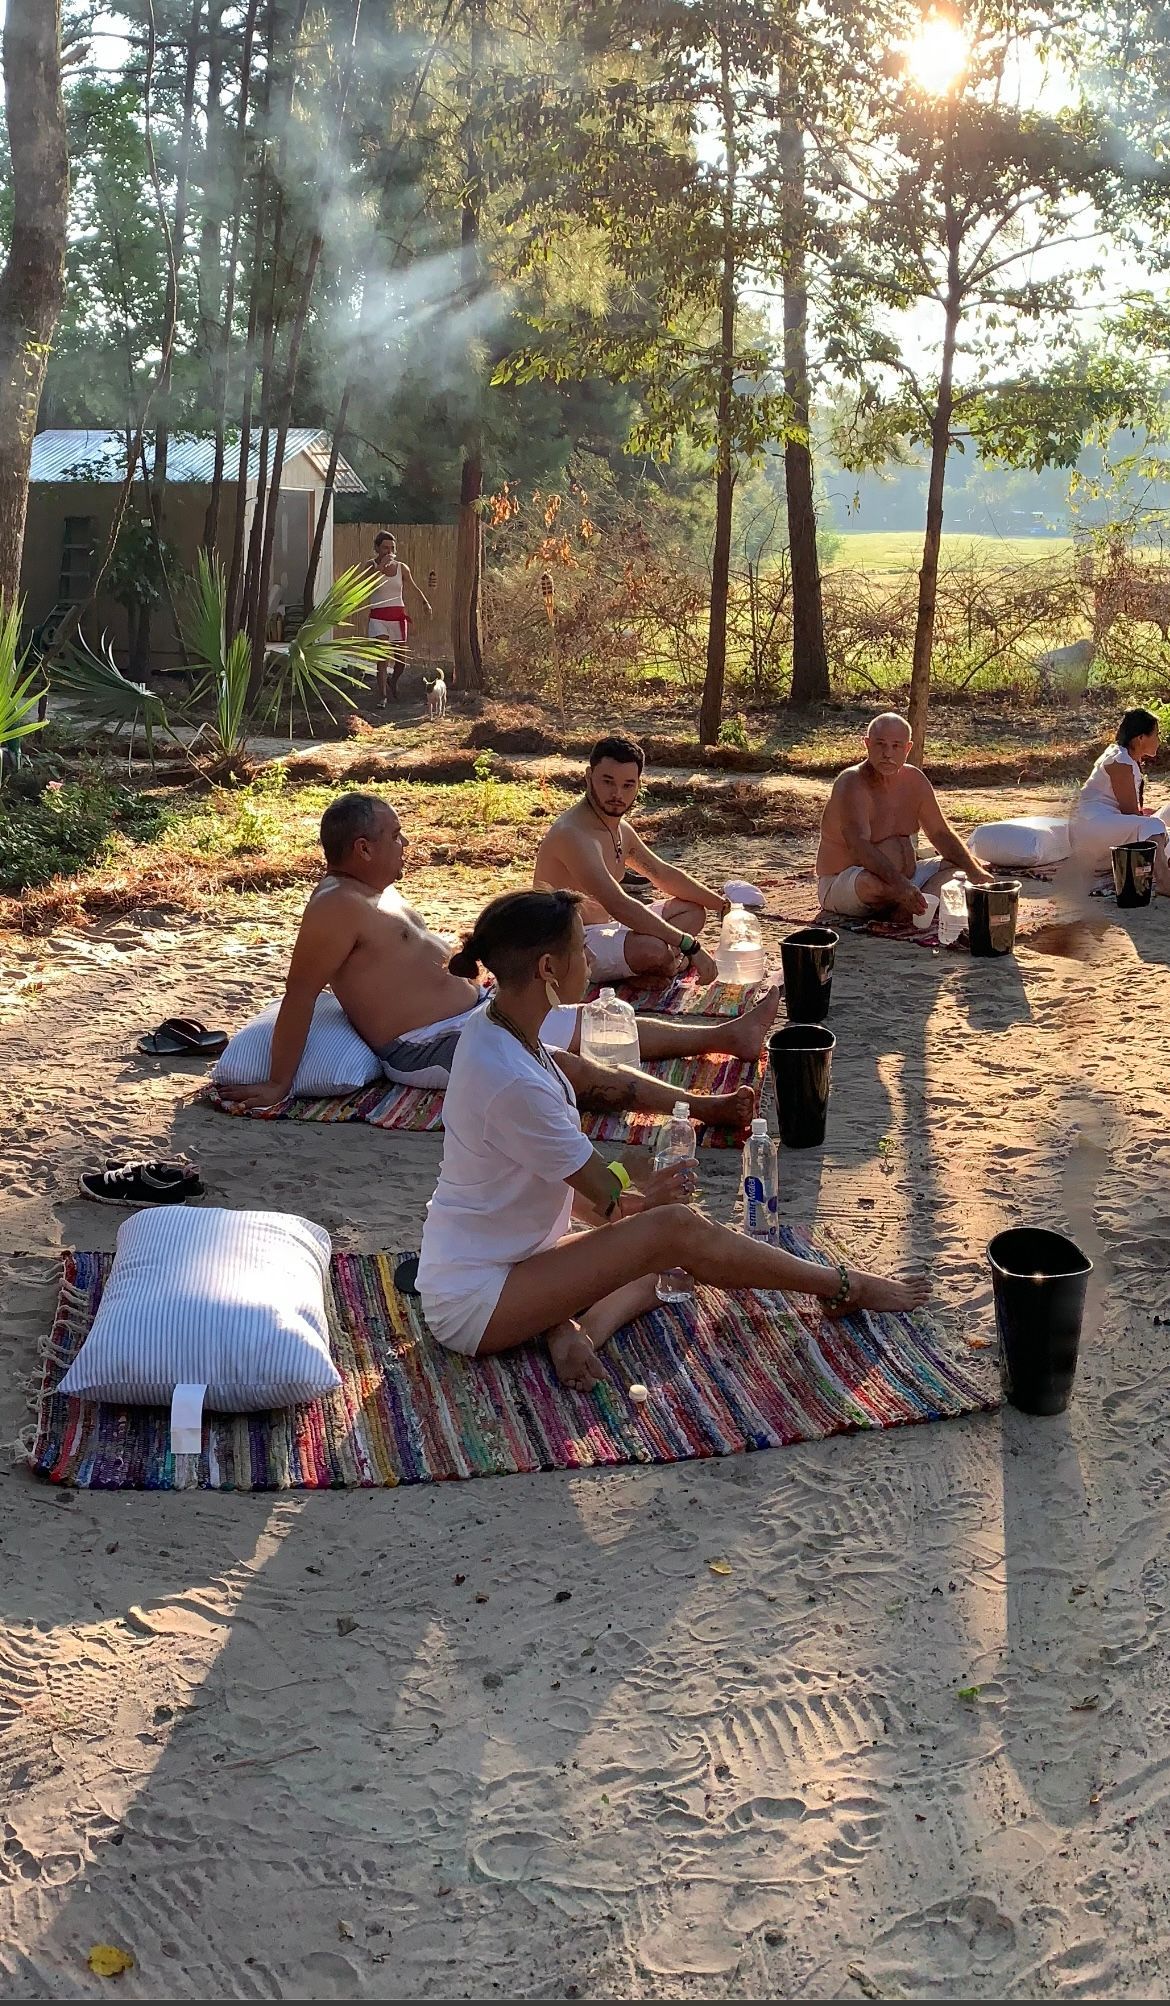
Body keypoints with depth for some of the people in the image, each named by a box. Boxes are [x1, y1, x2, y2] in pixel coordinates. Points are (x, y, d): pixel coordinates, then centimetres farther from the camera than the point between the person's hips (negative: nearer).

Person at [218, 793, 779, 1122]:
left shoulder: (375, 894, 13)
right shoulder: (337, 907, -20)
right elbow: (299, 994, -23)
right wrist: (278, 1085, -24)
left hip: (475, 1011, 11)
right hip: (431, 1049, -11)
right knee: (574, 1069, -25)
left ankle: (727, 1034, 16)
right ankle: (701, 1107, -33)